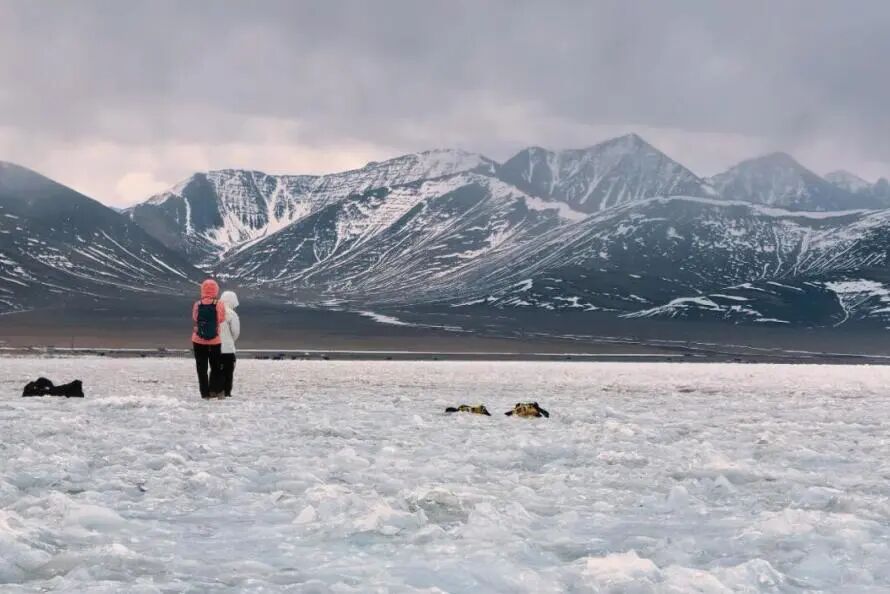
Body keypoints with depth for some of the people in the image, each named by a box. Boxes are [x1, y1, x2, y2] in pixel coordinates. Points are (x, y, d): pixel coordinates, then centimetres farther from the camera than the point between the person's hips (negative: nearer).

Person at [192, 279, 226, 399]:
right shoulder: (219, 305, -12)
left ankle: (205, 393, 5)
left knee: (202, 368, 8)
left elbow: (194, 318, 5)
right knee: (216, 367, 14)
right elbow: (221, 319, 0)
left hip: (198, 341, 1)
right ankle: (214, 390, 5)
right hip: (215, 341, -1)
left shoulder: (197, 305, -8)